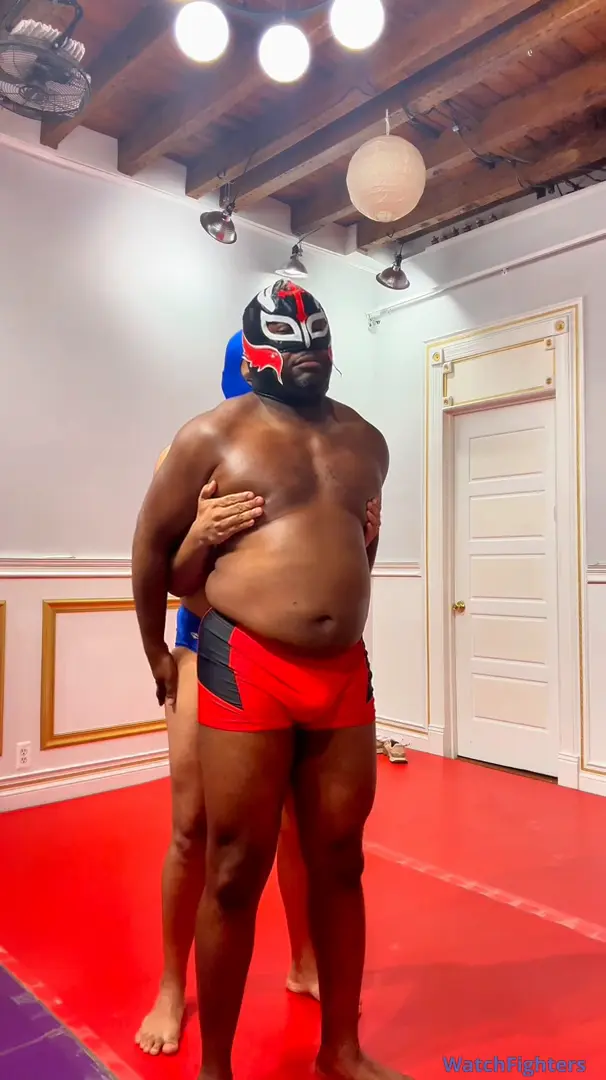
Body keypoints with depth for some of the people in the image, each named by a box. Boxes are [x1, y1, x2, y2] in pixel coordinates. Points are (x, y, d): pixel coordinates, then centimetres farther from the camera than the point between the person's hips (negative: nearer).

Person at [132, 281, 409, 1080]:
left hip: (346, 674, 5)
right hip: (246, 671, -4)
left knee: (340, 865, 14)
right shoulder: (216, 434, -3)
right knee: (236, 874, 6)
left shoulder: (366, 441, 12)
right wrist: (157, 654, 12)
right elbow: (152, 545, 5)